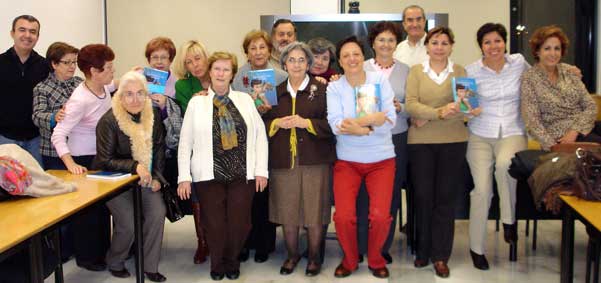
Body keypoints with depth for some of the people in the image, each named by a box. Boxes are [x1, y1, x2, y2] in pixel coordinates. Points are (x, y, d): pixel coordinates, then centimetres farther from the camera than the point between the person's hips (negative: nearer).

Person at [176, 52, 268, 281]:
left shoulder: (245, 100, 9)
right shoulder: (196, 102, 6)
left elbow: (260, 135, 6)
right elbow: (185, 142, 3)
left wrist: (261, 170, -1)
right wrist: (184, 177, -3)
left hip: (242, 174, 1)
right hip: (209, 175, -1)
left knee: (239, 223, 3)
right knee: (214, 224, 2)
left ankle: (232, 262, 29)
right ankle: (217, 264, 28)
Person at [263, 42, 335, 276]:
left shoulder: (322, 89, 2)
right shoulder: (275, 92, 12)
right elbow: (263, 125, 13)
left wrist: (306, 123, -14)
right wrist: (277, 123, -6)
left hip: (315, 160, -2)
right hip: (282, 162, 3)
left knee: (315, 212, 2)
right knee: (286, 212, 7)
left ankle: (314, 257, 21)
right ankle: (292, 255, 26)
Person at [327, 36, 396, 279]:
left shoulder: (380, 80, 0)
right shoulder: (334, 87, -1)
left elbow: (390, 120, -9)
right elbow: (336, 125, -14)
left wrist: (358, 127, -19)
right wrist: (371, 120, -19)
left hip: (381, 159, 0)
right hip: (347, 160, 0)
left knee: (380, 216, -10)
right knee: (343, 216, -9)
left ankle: (376, 260, 19)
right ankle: (350, 259, 19)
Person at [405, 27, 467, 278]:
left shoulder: (460, 71, 9)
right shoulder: (416, 71, 7)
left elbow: (463, 106, -3)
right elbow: (410, 104, -6)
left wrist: (427, 117, -13)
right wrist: (440, 112, -22)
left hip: (453, 141, 0)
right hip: (420, 141, 0)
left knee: (445, 197, 2)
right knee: (423, 196, 3)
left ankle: (440, 255, 11)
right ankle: (423, 250, 18)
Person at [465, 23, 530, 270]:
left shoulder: (518, 62, 3)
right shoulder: (472, 71, -1)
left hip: (512, 133, 0)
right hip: (480, 135, 0)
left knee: (504, 164, -35)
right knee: (482, 189, -15)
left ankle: (508, 219, -11)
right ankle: (477, 247, 3)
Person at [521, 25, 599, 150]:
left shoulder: (569, 71, 8)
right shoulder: (529, 78, -5)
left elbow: (591, 106, 4)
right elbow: (532, 122, -9)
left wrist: (574, 131, -12)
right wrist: (554, 147, -19)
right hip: (559, 136, -5)